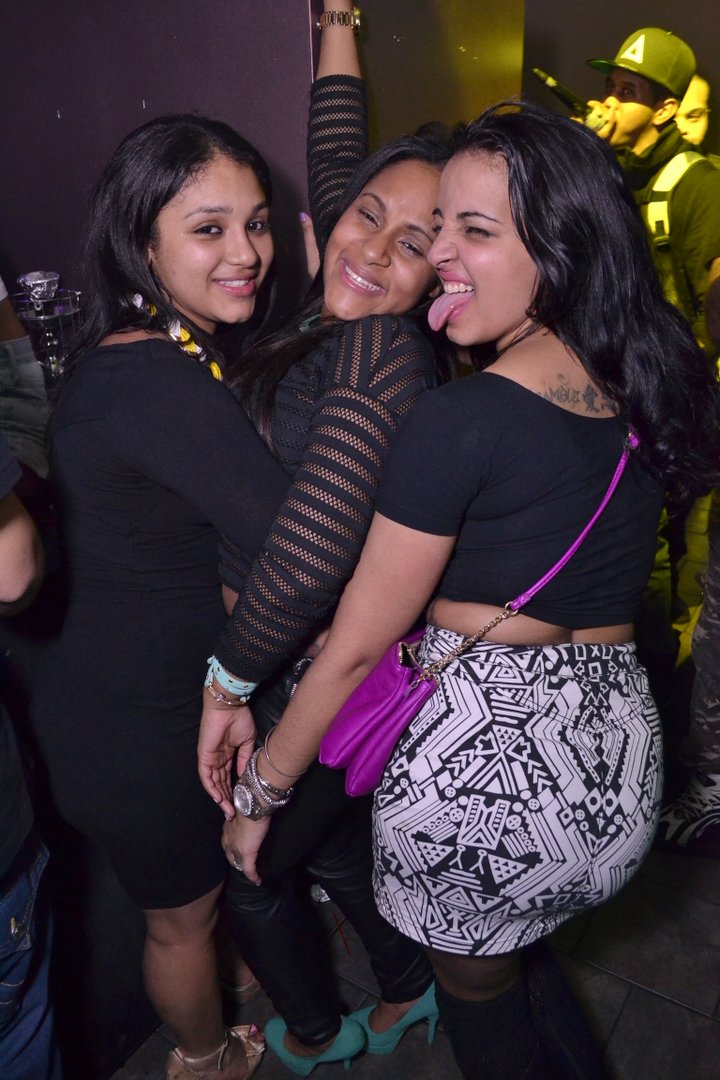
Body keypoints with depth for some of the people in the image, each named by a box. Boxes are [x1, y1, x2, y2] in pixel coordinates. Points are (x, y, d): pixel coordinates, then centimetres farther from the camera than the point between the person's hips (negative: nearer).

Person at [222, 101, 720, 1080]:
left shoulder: (460, 418, -20)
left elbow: (358, 644, -14)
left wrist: (259, 789, 0)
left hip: (481, 752, -6)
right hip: (618, 751, 7)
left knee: (475, 994, 25)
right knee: (523, 959, 34)